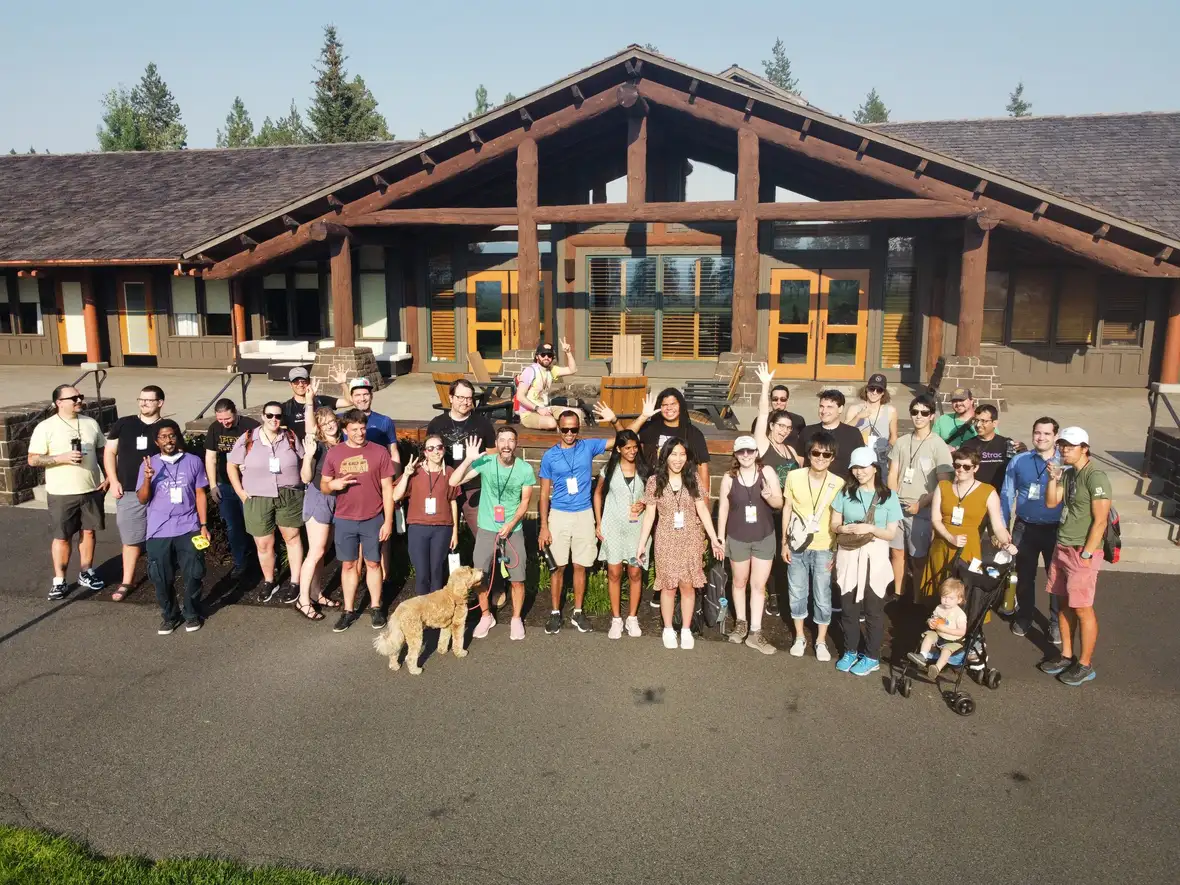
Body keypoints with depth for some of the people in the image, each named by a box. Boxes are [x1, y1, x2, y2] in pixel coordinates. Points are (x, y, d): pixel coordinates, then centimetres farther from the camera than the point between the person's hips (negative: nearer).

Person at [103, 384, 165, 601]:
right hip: (129, 492, 1)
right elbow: (109, 452, 8)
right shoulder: (123, 425, 4)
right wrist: (114, 481, -1)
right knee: (131, 539, 7)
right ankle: (127, 581, 18)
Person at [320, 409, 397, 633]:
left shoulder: (380, 451, -5)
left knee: (373, 563, 9)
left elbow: (387, 488, -3)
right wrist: (333, 485, -19)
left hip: (373, 519, -1)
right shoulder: (334, 453, 0)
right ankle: (349, 610, 22)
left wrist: (388, 521, -6)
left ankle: (376, 608, 23)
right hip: (344, 520, 2)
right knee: (348, 565, 10)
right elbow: (323, 486, 6)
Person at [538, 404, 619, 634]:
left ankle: (577, 612, 20)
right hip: (559, 515, -1)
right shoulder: (549, 456, -3)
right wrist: (543, 526, -5)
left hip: (584, 515, 1)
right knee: (558, 567, 6)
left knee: (580, 566, 8)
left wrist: (613, 421, -21)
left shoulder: (589, 447, -1)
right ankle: (555, 612, 18)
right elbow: (544, 494, 0)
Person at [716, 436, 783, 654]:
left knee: (759, 585, 5)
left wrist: (769, 496, -29)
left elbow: (779, 503, -6)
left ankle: (755, 632, 11)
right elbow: (723, 509, -2)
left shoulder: (767, 472, -9)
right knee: (739, 582, 16)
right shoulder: (729, 478, -8)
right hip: (737, 538, 0)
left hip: (765, 538, 0)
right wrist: (720, 538, 0)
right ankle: (741, 622, 34)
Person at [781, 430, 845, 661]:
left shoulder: (838, 483, -10)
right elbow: (787, 509, 2)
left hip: (823, 548, -1)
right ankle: (800, 637, 29)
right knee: (797, 593, 12)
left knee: (822, 596, 6)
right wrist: (784, 542, 1)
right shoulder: (794, 476, -6)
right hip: (797, 545, 1)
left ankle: (821, 641, 23)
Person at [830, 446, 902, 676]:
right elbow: (834, 525, 3)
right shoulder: (845, 493, 0)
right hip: (848, 556, 2)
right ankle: (850, 651, 27)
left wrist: (870, 528, -20)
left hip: (874, 558, -2)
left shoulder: (888, 496, -4)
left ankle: (872, 657, 21)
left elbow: (891, 534, -4)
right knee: (848, 607, 11)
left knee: (873, 609, 8)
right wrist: (846, 529, -17)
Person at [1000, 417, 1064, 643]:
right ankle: (1024, 616, 35)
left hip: (1056, 530, -2)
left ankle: (1056, 622, 24)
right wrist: (1003, 527, 1)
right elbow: (1006, 495, 2)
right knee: (1024, 575, 16)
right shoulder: (1019, 461, -2)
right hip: (1025, 528, 2)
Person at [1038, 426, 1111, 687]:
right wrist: (1053, 479, -4)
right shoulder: (1068, 473, 9)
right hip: (1062, 548, 8)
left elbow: (1100, 520, -17)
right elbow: (1051, 503, 10)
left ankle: (1085, 665, 12)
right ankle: (1066, 656, 25)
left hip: (1082, 552, -8)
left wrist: (1086, 554, -17)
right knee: (1065, 604, 14)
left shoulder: (1095, 476, -16)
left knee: (1082, 608, 0)